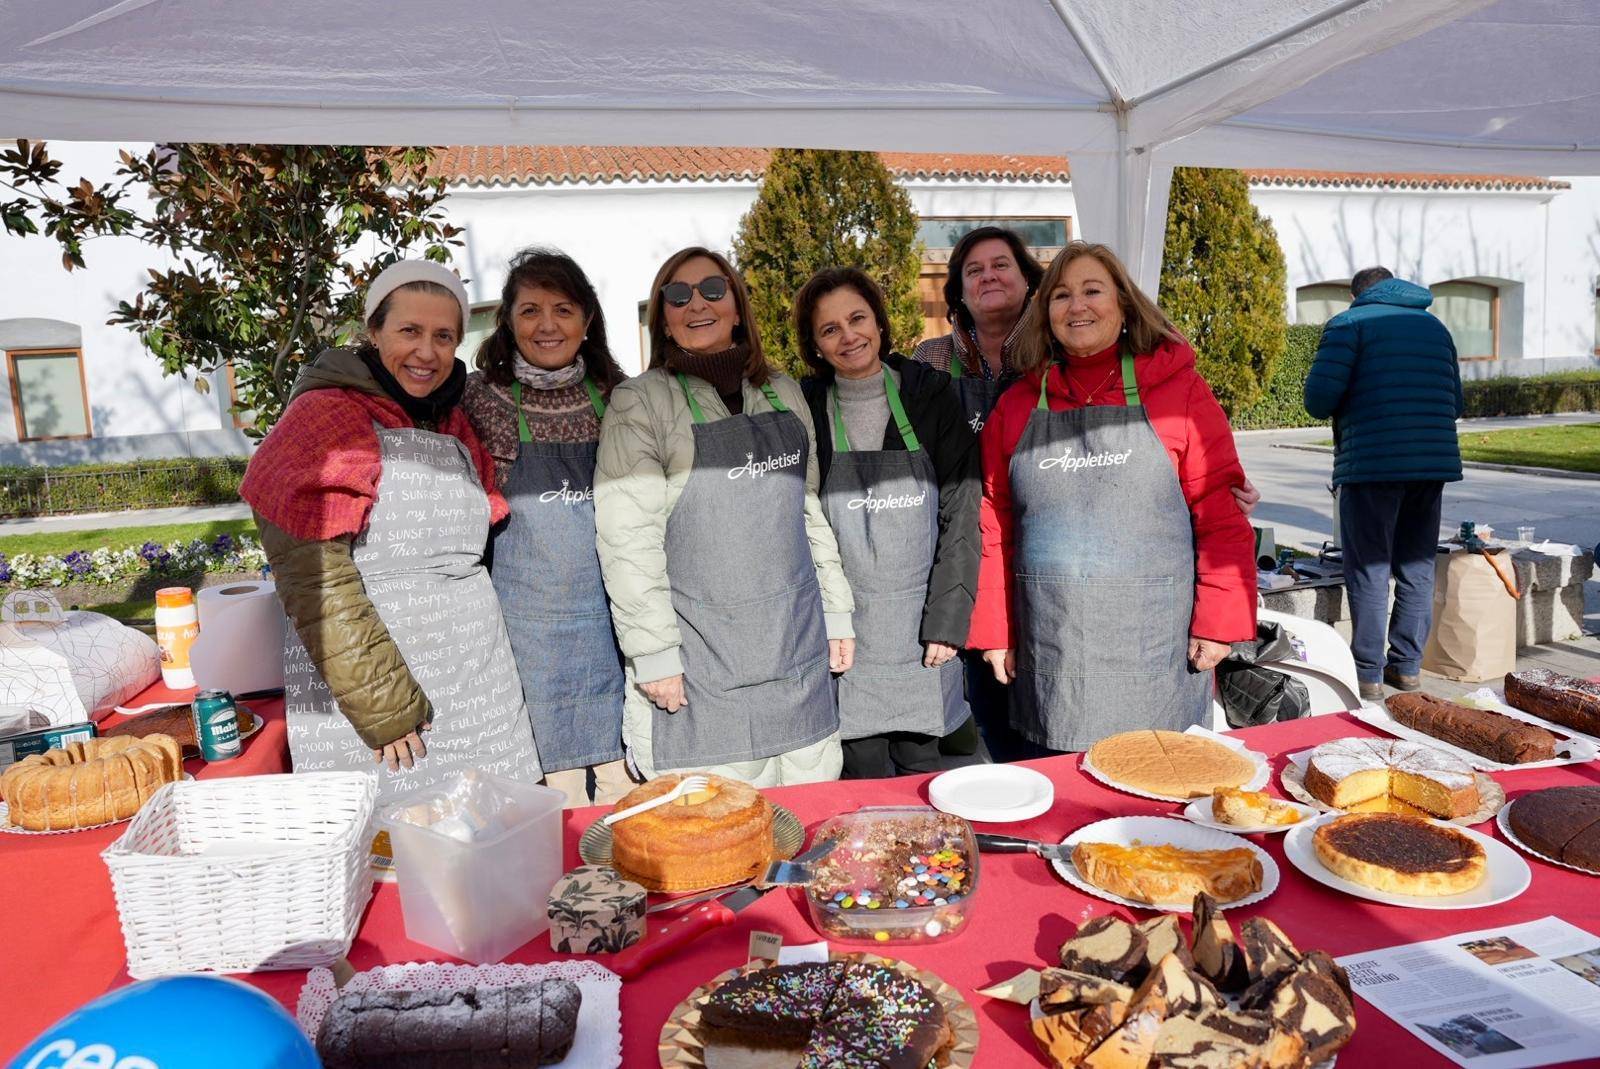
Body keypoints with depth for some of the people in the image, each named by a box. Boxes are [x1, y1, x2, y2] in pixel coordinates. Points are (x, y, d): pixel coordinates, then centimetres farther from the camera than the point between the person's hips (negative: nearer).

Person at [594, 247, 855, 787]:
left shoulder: (784, 394, 12)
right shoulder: (641, 402, -4)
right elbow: (627, 537, -10)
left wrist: (836, 612, 13)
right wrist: (654, 654, -13)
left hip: (799, 651, 5)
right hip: (703, 664, -4)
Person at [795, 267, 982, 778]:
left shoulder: (931, 395, 0)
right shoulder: (805, 409, 0)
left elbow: (962, 512, -2)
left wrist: (948, 619, -7)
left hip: (922, 622, 1)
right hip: (846, 626, 0)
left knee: (923, 767, 10)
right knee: (863, 777, 5)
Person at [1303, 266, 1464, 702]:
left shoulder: (1350, 322, 1)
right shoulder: (1435, 326, 18)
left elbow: (1319, 395, -11)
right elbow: (1456, 404, 17)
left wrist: (1337, 413, 10)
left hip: (1372, 464, -5)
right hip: (1434, 463, 5)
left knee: (1368, 572, 1)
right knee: (1416, 568, 14)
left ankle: (1368, 674, 5)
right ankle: (1408, 665, 22)